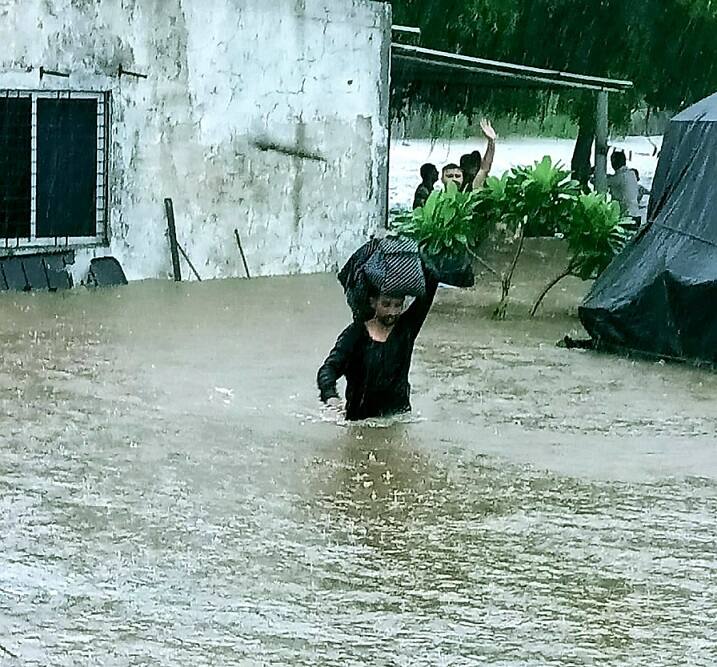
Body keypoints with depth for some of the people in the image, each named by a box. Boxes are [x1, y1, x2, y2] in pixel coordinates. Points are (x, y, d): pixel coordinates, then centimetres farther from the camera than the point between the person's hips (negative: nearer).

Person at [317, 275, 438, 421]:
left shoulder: (406, 328, 4)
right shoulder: (356, 333, -4)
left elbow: (427, 292, -3)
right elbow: (329, 367, -15)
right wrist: (330, 396, -34)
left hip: (399, 415, 2)